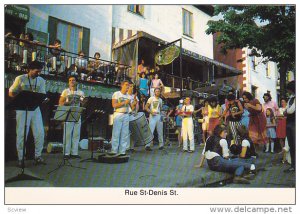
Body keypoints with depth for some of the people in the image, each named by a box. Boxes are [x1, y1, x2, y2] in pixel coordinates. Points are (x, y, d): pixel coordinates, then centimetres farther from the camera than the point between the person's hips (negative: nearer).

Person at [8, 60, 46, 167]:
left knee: (40, 133, -1)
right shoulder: (20, 78, -2)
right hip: (22, 109, -3)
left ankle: (38, 156, 11)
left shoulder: (41, 80, 8)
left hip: (36, 109, 4)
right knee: (21, 134, -1)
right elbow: (11, 93, 0)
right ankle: (20, 158, 9)